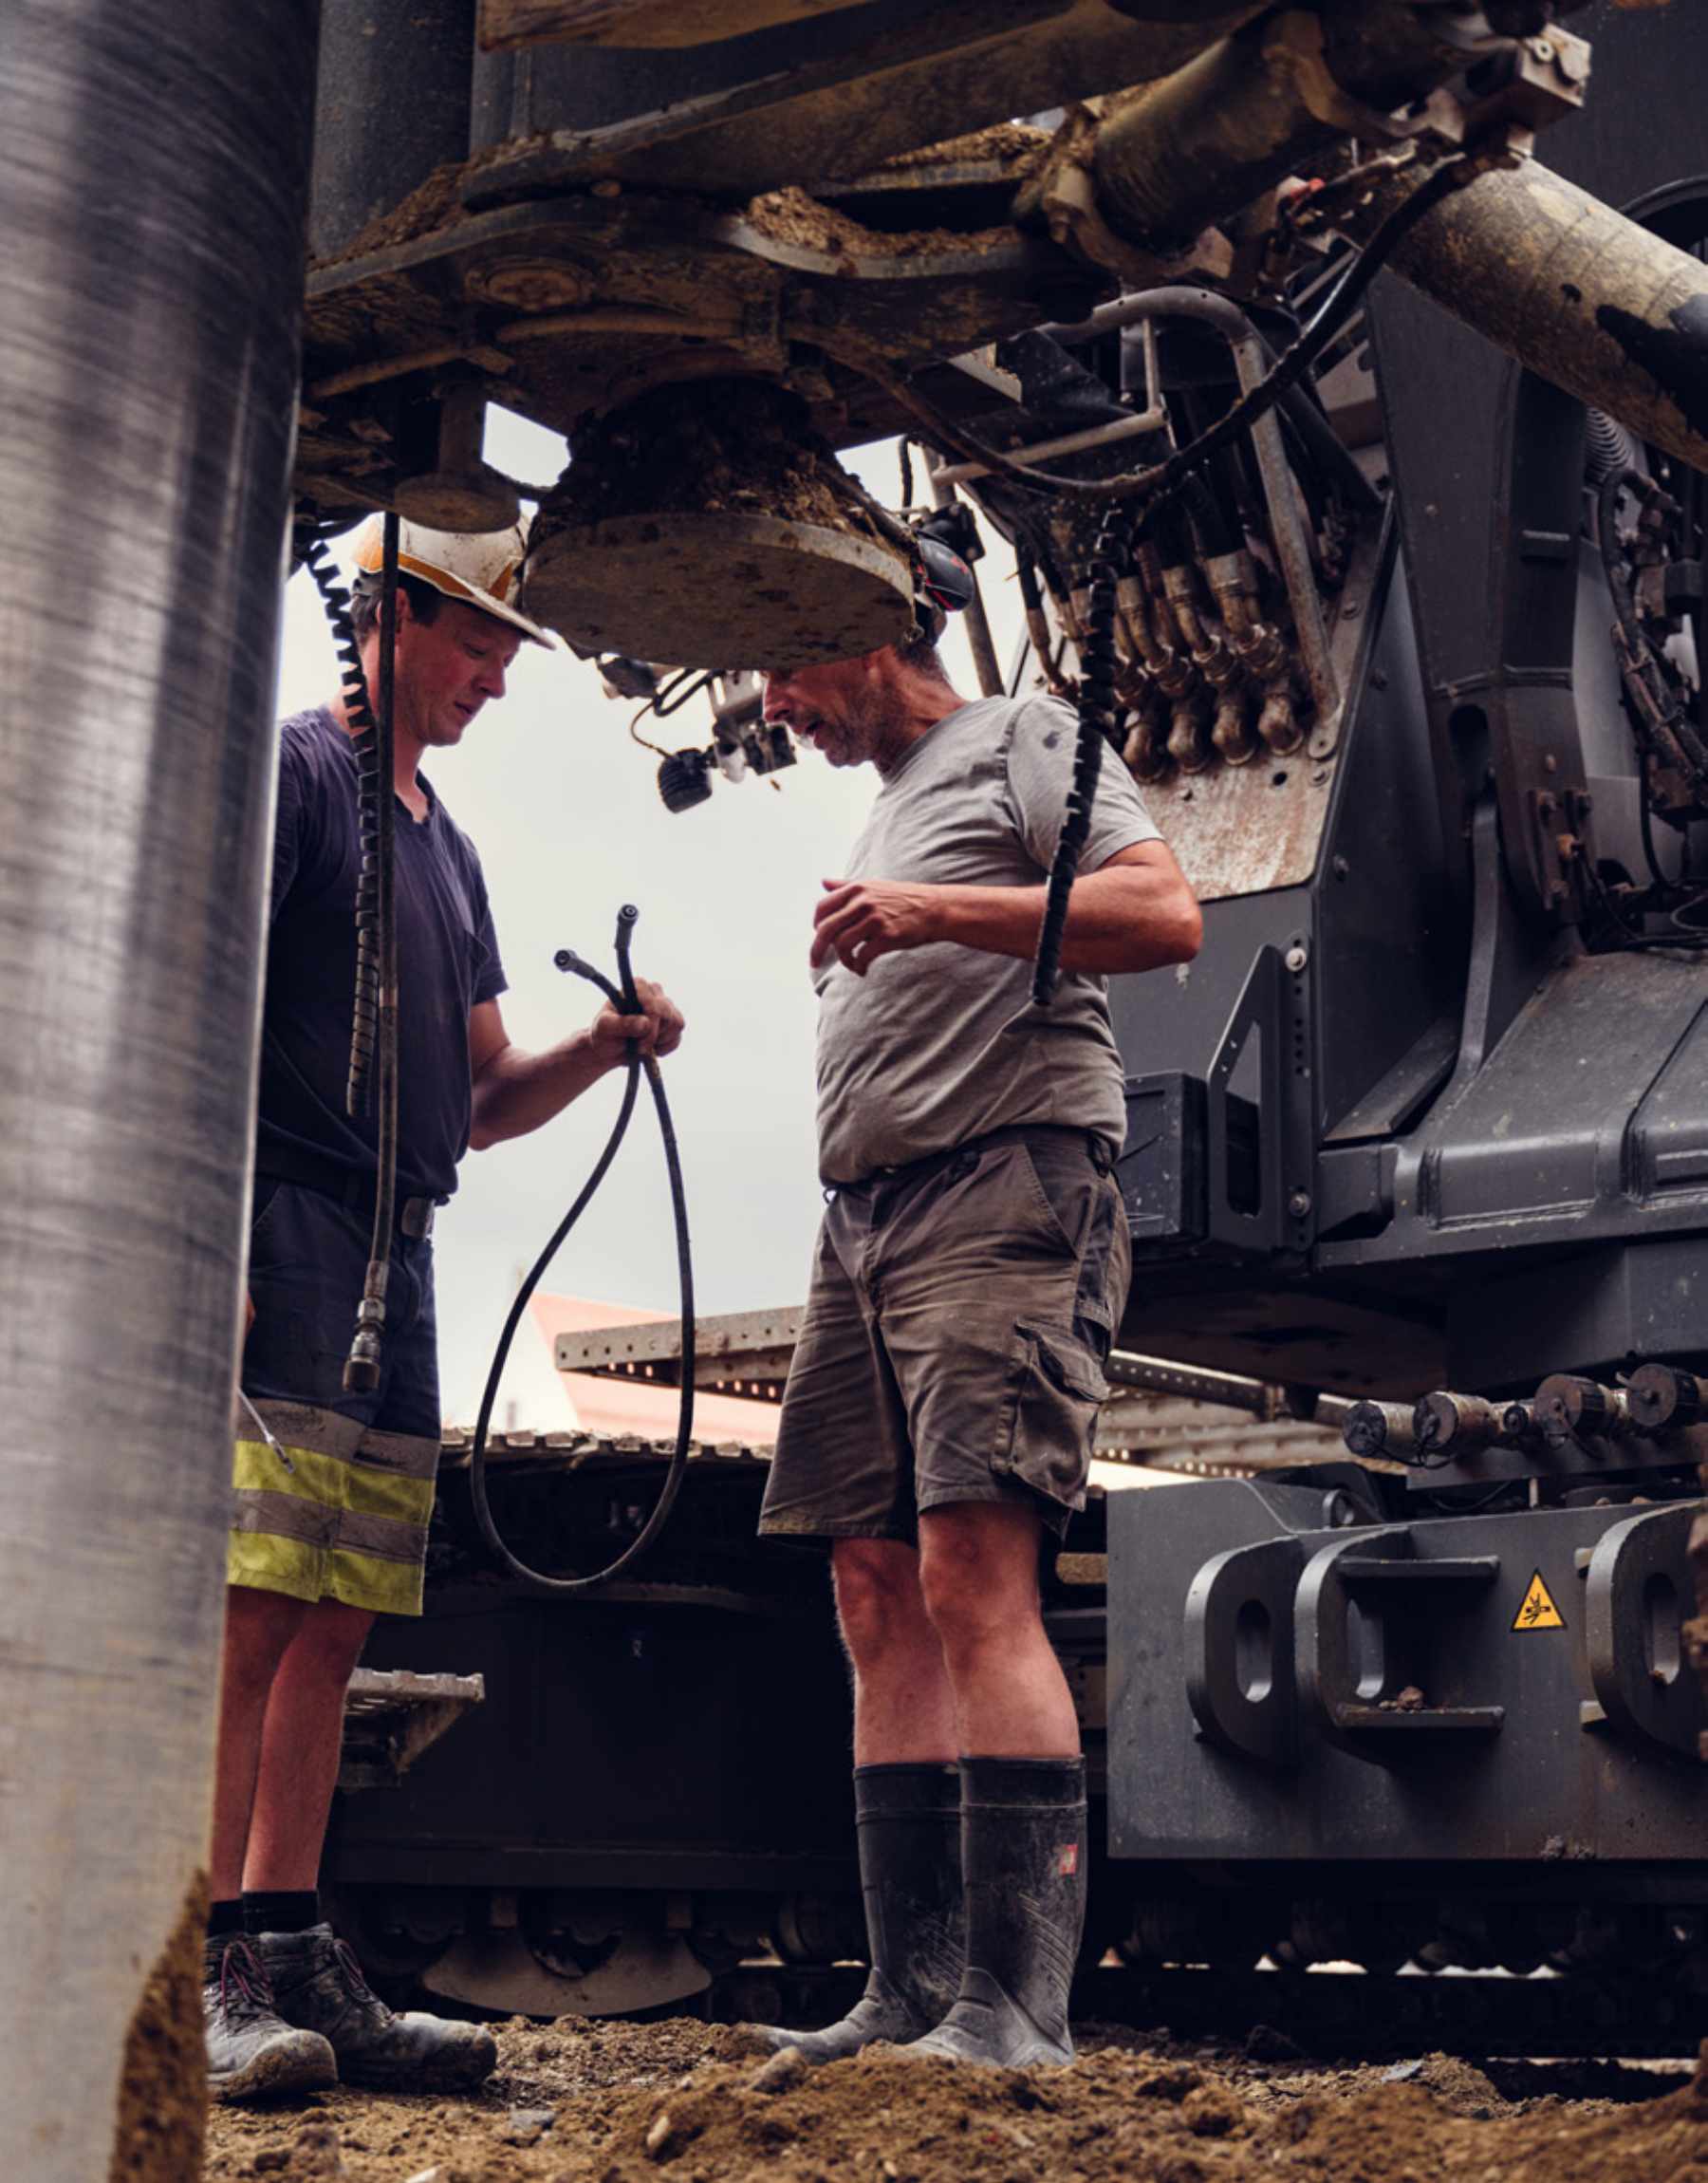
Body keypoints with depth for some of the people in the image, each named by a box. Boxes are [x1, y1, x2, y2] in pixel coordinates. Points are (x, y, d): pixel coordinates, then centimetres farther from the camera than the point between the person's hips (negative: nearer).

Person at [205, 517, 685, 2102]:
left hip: (393, 1257, 8)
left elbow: (479, 1101, 25)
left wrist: (600, 1049, 5)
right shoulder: (292, 770, 0)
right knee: (245, 1604, -13)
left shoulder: (446, 846, 24)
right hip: (282, 1221, -8)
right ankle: (206, 1975, -13)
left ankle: (290, 1963, 7)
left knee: (332, 1621, 5)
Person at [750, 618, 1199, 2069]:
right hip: (864, 1217, 9)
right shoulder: (883, 815, 31)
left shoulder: (1022, 741, 7)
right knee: (878, 1597, 1)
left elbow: (1168, 915, -9)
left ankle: (1020, 2003, -20)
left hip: (1008, 1191, -9)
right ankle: (912, 1995, 2)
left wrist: (943, 913, -15)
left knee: (973, 1578, -19)